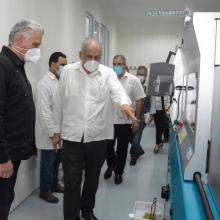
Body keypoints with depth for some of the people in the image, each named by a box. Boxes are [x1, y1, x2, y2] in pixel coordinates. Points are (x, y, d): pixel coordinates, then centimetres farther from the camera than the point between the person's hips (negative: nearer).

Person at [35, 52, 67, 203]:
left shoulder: (60, 81, 9)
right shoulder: (45, 83, -15)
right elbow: (44, 111, -19)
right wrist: (52, 133, -19)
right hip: (50, 133, -7)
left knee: (57, 160, 18)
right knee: (48, 162, 7)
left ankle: (54, 184, 36)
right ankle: (45, 190, 23)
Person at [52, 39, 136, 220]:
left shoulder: (108, 73, 1)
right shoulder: (68, 71, 3)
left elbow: (118, 90, -18)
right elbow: (60, 102, 6)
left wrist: (124, 103, -42)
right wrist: (57, 130, 8)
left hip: (98, 136, 1)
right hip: (72, 135, -1)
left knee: (92, 179, 17)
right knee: (72, 181, 3)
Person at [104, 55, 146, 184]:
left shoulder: (133, 80, -5)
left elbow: (139, 101, -4)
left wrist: (137, 120, -8)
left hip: (125, 122, -2)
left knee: (122, 149, 10)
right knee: (108, 147, 13)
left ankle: (119, 172, 28)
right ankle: (111, 166, 39)